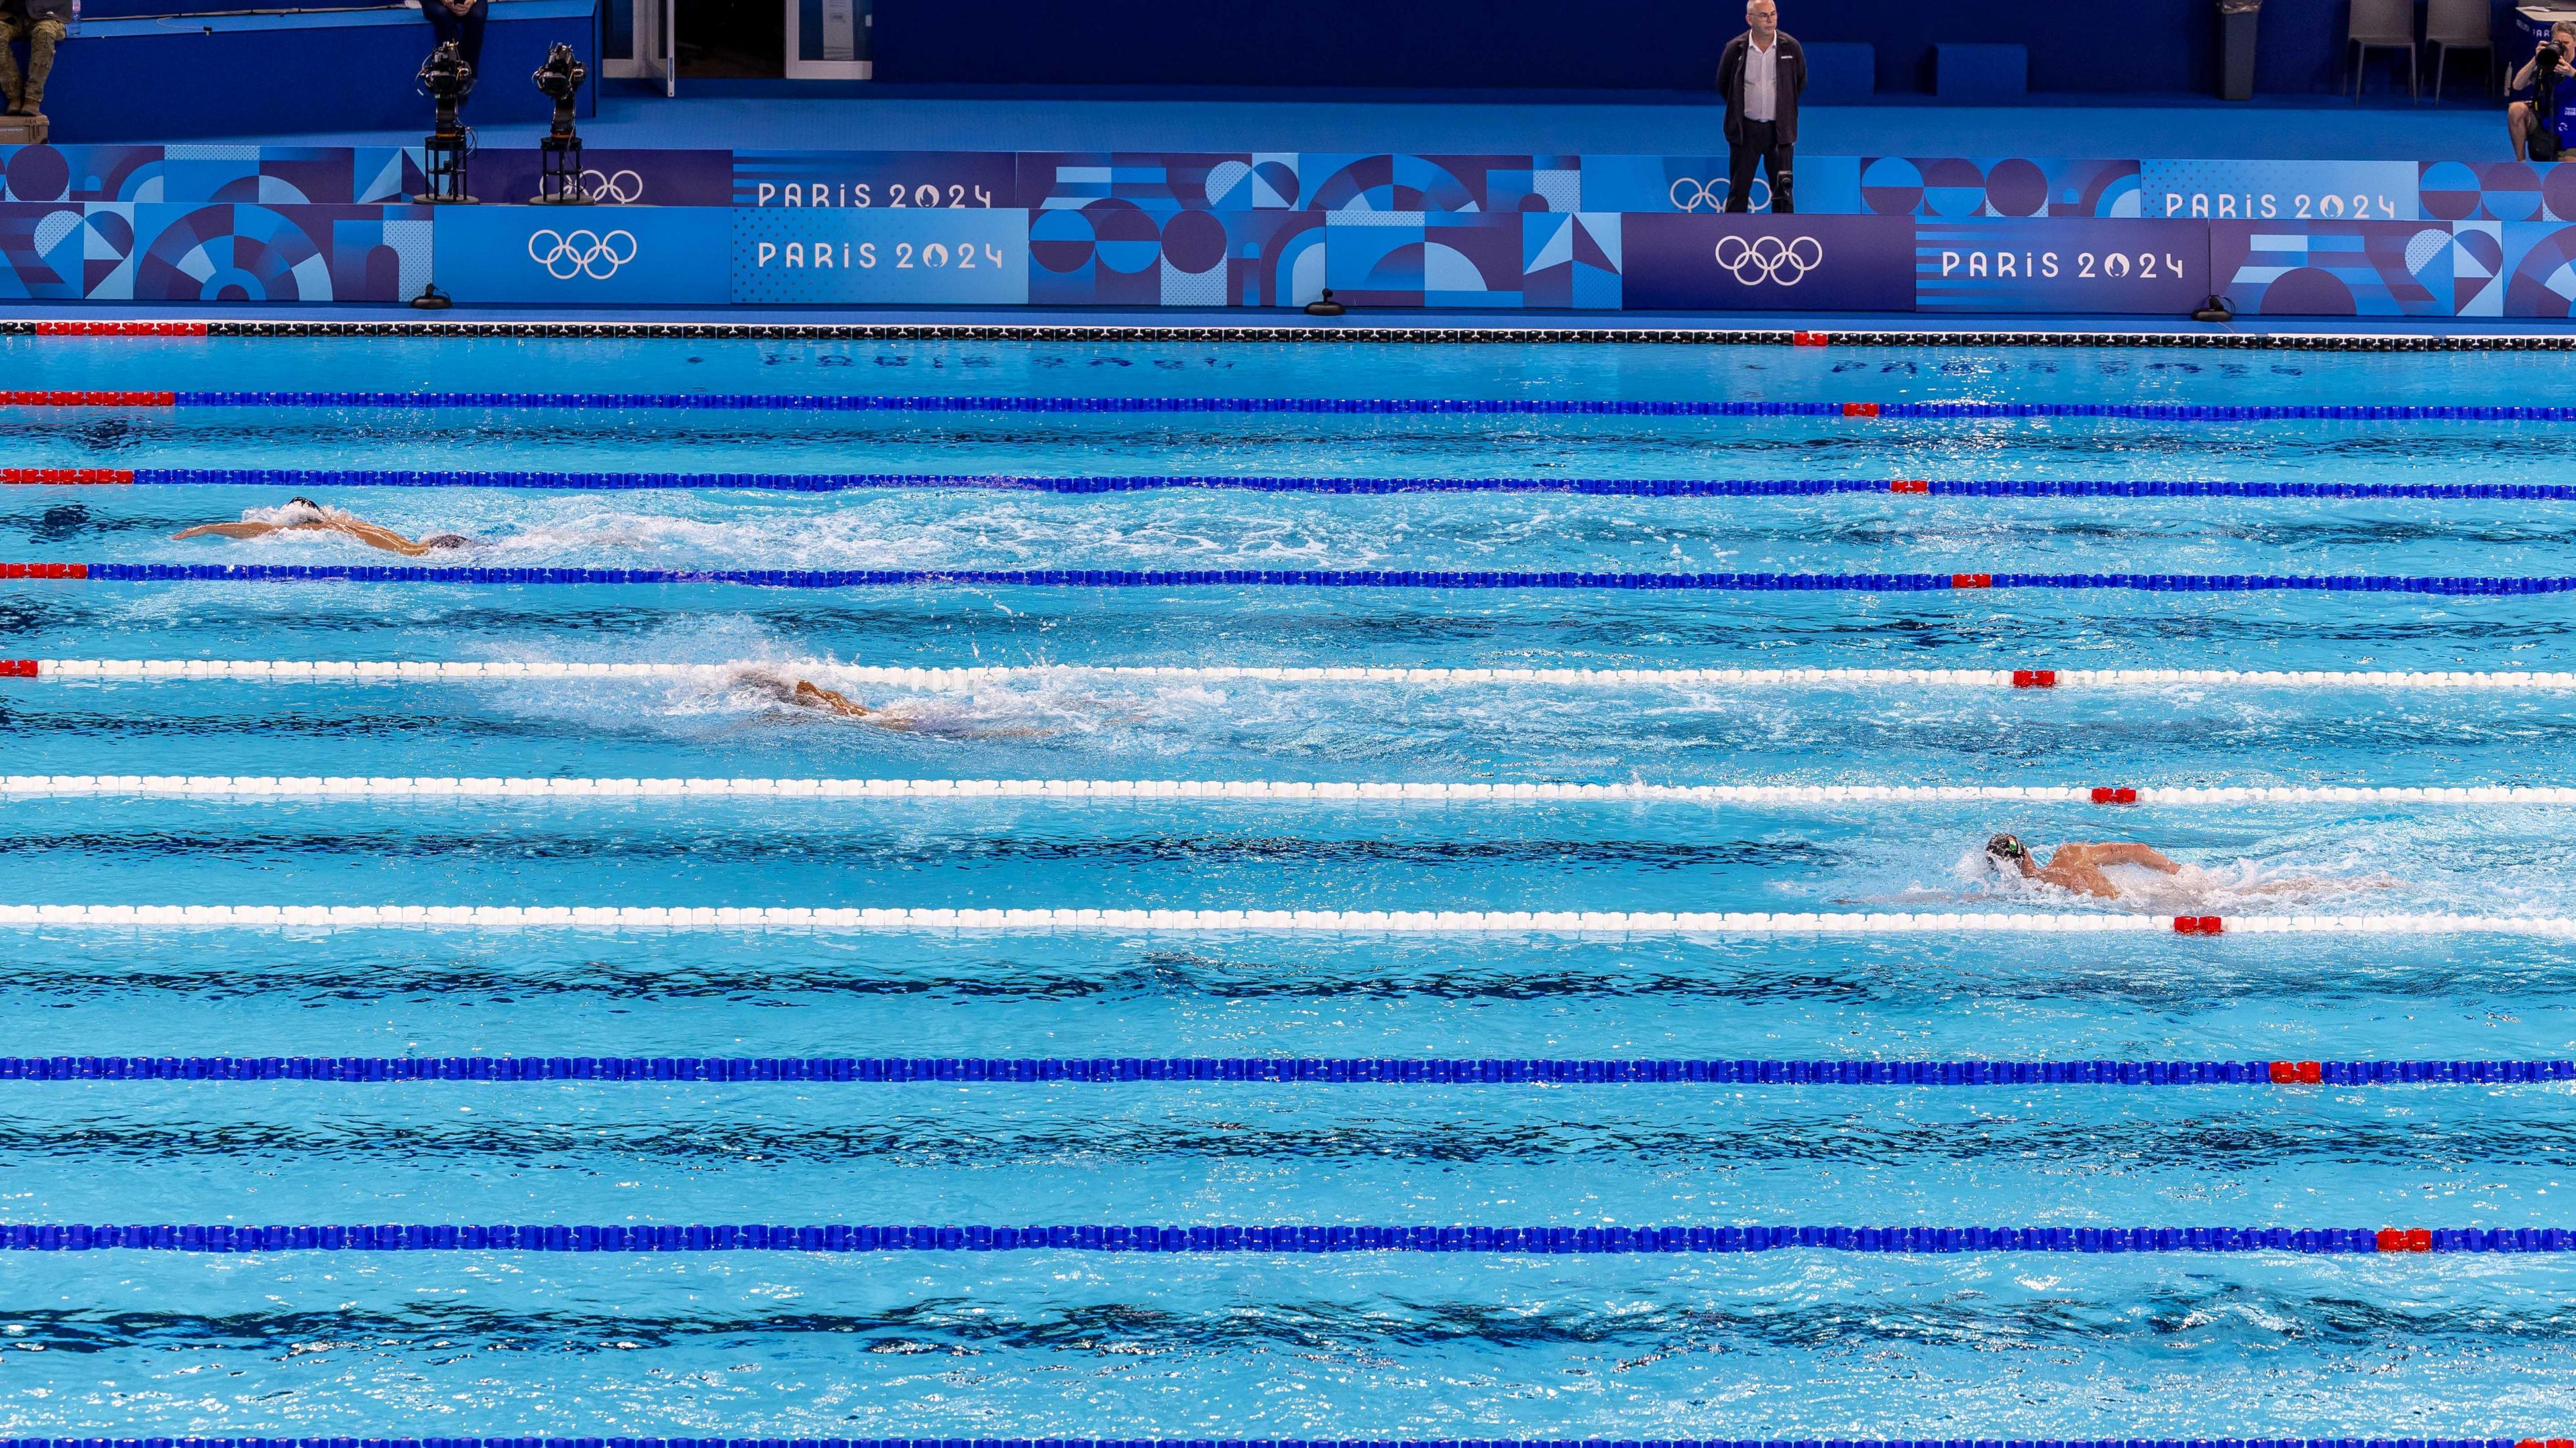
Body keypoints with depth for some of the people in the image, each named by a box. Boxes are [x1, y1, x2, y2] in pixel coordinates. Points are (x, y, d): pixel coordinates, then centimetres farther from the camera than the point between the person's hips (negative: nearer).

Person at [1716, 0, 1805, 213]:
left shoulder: (1791, 47, -3)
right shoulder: (1735, 48, -5)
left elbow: (1801, 82, 12)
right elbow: (1723, 85, 10)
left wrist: (1786, 111, 14)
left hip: (1779, 130, 0)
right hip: (1745, 129, 0)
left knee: (1783, 190, 2)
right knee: (1738, 190, 3)